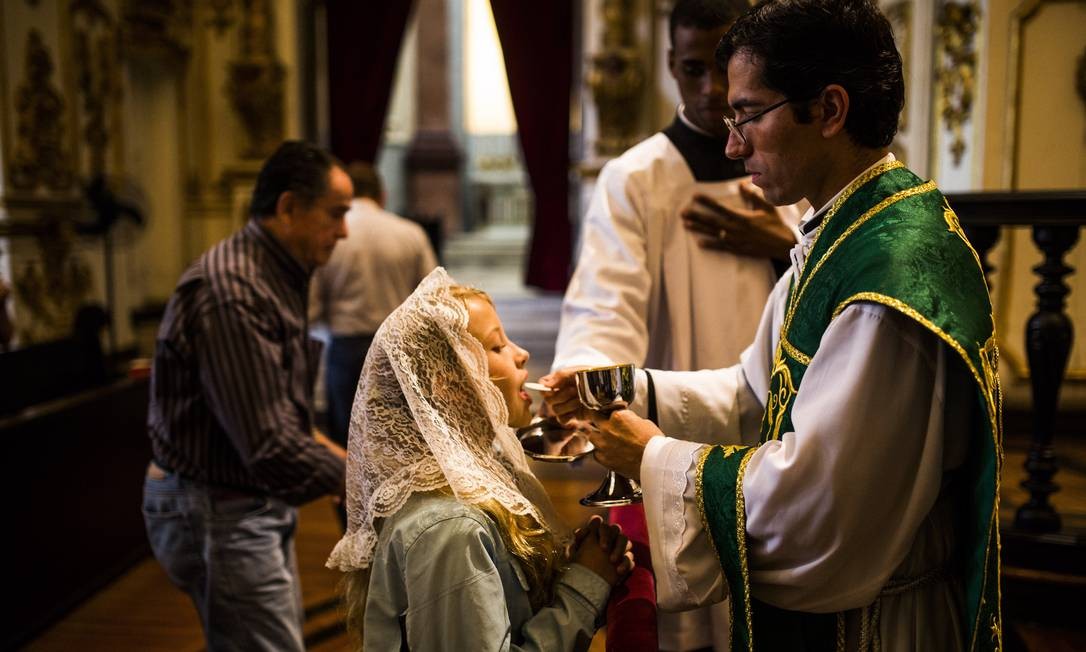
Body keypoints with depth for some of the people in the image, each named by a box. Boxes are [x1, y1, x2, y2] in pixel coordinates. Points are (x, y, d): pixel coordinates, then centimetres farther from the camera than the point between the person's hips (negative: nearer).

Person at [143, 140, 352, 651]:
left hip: (254, 504, 10)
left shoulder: (277, 279, 9)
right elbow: (268, 446, -28)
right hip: (219, 513, -10)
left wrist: (344, 460, 9)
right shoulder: (231, 293, -24)